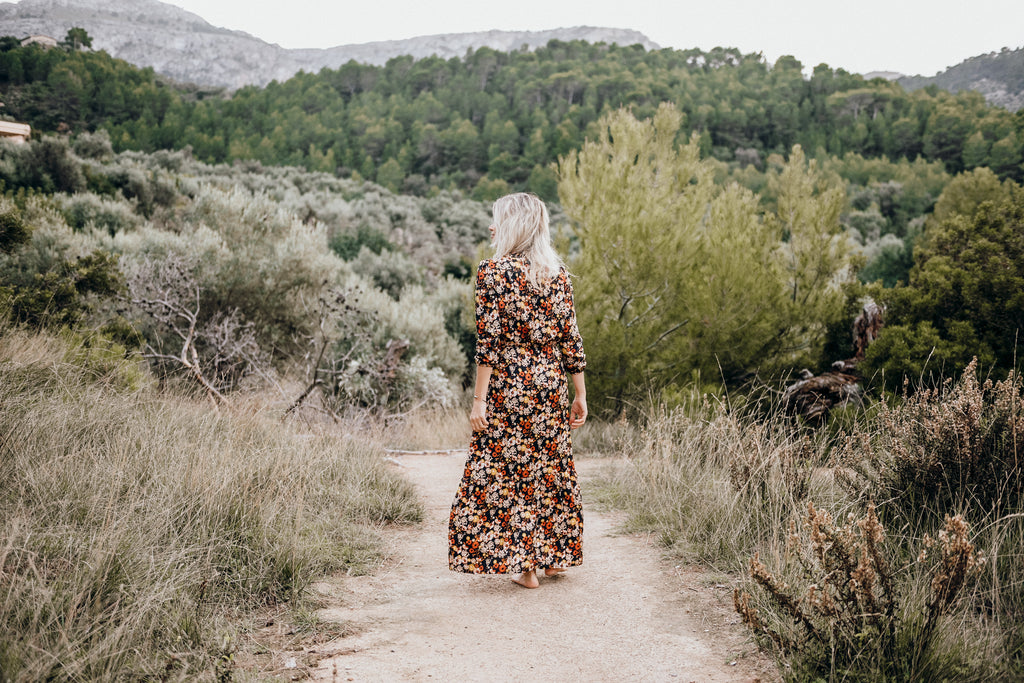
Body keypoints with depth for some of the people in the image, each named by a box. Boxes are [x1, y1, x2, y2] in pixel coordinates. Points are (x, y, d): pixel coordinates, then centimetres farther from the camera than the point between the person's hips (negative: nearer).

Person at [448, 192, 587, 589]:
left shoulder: (493, 271, -8)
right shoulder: (558, 272, 5)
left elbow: (489, 341, -13)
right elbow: (570, 338, 4)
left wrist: (479, 400, -11)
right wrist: (580, 395, 10)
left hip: (508, 389, -5)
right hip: (552, 388, 5)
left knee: (508, 472, 5)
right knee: (552, 468, 15)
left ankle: (524, 566, 7)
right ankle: (555, 555, 25)